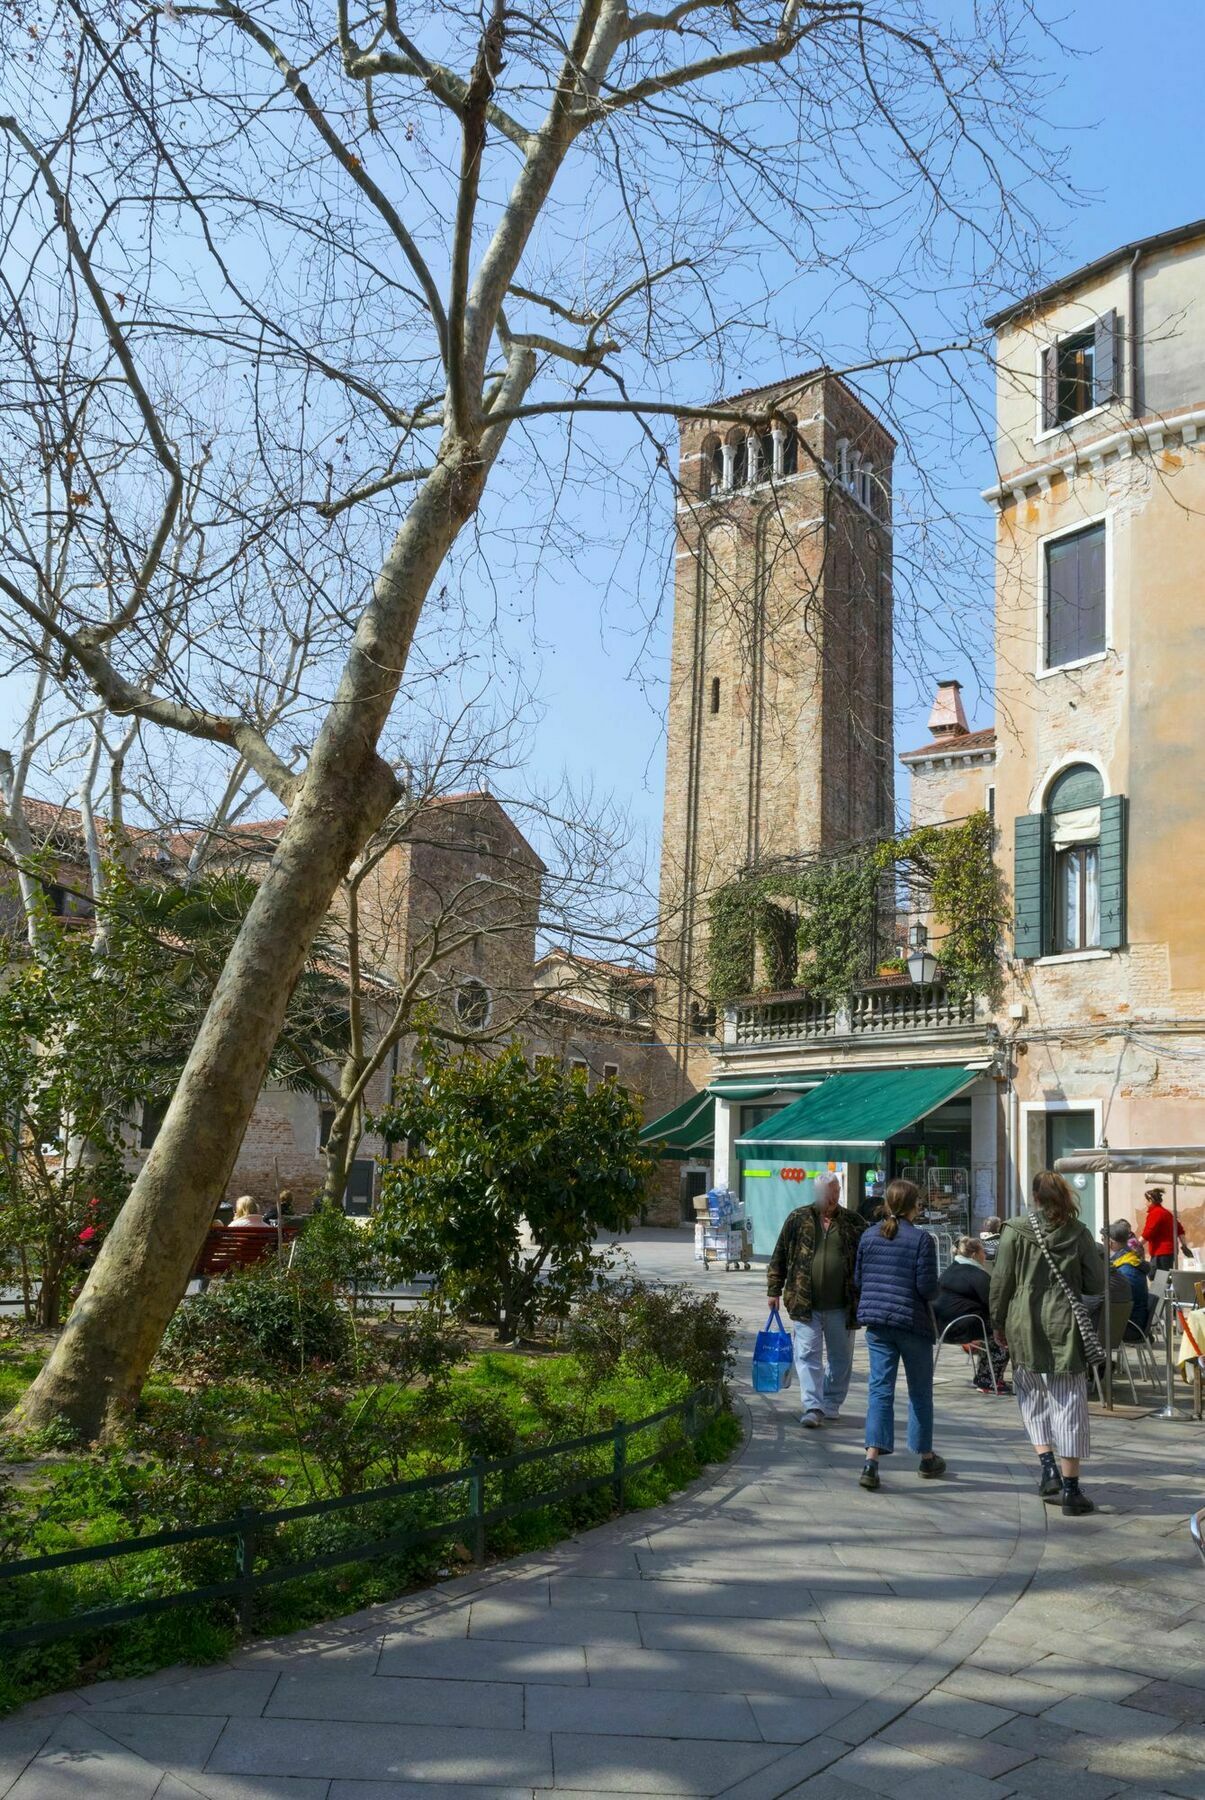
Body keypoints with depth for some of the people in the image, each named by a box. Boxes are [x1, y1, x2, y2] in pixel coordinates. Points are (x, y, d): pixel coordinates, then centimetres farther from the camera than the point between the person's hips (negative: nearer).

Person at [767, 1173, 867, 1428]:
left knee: (840, 1358, 11)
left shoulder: (853, 1222, 3)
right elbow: (779, 1257, 7)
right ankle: (813, 1406, -4)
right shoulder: (798, 1219, 2)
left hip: (842, 1306, 1)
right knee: (808, 1355, -5)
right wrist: (774, 1290, 4)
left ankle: (831, 1405, 25)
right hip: (805, 1303, -1)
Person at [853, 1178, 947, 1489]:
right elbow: (927, 1286, -14)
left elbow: (858, 1280, 9)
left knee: (880, 1389, 2)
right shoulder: (921, 1239, -11)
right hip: (913, 1322, -3)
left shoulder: (869, 1236, 3)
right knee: (920, 1391, 14)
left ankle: (872, 1459, -12)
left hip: (876, 1322, 3)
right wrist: (932, 1291, 8)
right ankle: (926, 1457, 29)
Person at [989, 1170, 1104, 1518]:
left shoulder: (1015, 1231, -3)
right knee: (1068, 1406, 4)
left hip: (1025, 1329, 0)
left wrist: (998, 1325, 10)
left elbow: (1001, 1282, -2)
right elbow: (1096, 1286, 2)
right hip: (1066, 1328, 0)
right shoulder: (1079, 1233, -1)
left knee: (1032, 1399, 17)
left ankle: (1048, 1466, 5)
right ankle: (1070, 1488, 6)